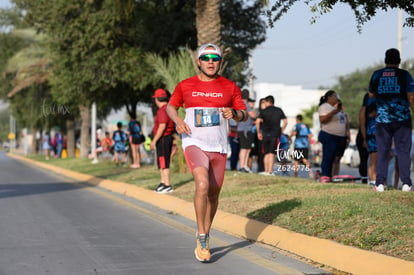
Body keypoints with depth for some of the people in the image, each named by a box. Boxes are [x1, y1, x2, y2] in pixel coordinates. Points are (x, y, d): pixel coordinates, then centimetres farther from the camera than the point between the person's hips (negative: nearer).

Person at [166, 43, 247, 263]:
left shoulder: (230, 87, 5)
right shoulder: (185, 86, 3)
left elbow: (244, 114, 9)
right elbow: (171, 106, 16)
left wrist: (233, 113, -14)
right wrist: (177, 120, -5)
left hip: (218, 146, 3)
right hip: (194, 143, -3)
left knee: (214, 193, 8)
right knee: (202, 185, -24)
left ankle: (205, 235, 28)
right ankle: (201, 238, -13)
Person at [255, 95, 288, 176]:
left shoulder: (263, 111, 2)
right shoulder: (279, 110, 9)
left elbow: (257, 121, -10)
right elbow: (285, 121, 9)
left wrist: (258, 132, -1)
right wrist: (281, 131, 17)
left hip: (265, 134, 0)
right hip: (275, 134, 0)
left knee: (266, 154, 10)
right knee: (271, 154, -2)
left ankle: (266, 171, 9)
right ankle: (270, 171, -10)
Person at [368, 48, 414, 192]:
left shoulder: (377, 74, 5)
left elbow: (371, 94, 16)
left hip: (382, 119, 1)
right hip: (402, 119, -1)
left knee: (382, 152, 5)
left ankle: (380, 183, 0)